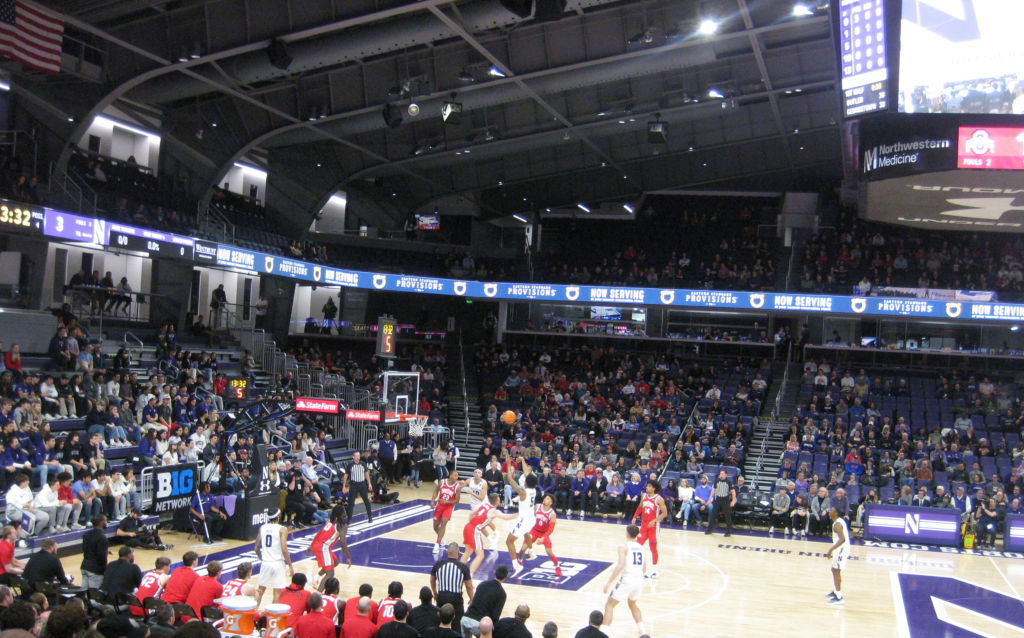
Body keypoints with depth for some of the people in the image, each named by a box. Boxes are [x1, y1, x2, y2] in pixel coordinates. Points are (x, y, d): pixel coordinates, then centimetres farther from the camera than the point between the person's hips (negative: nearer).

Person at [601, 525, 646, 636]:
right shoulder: (641, 547, 13)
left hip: (627, 580, -6)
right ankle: (643, 631, 24)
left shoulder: (624, 546, -7)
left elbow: (620, 566, -19)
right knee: (632, 604, 31)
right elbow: (644, 569, 16)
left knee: (609, 605, 6)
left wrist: (609, 582, -17)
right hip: (639, 580, 6)